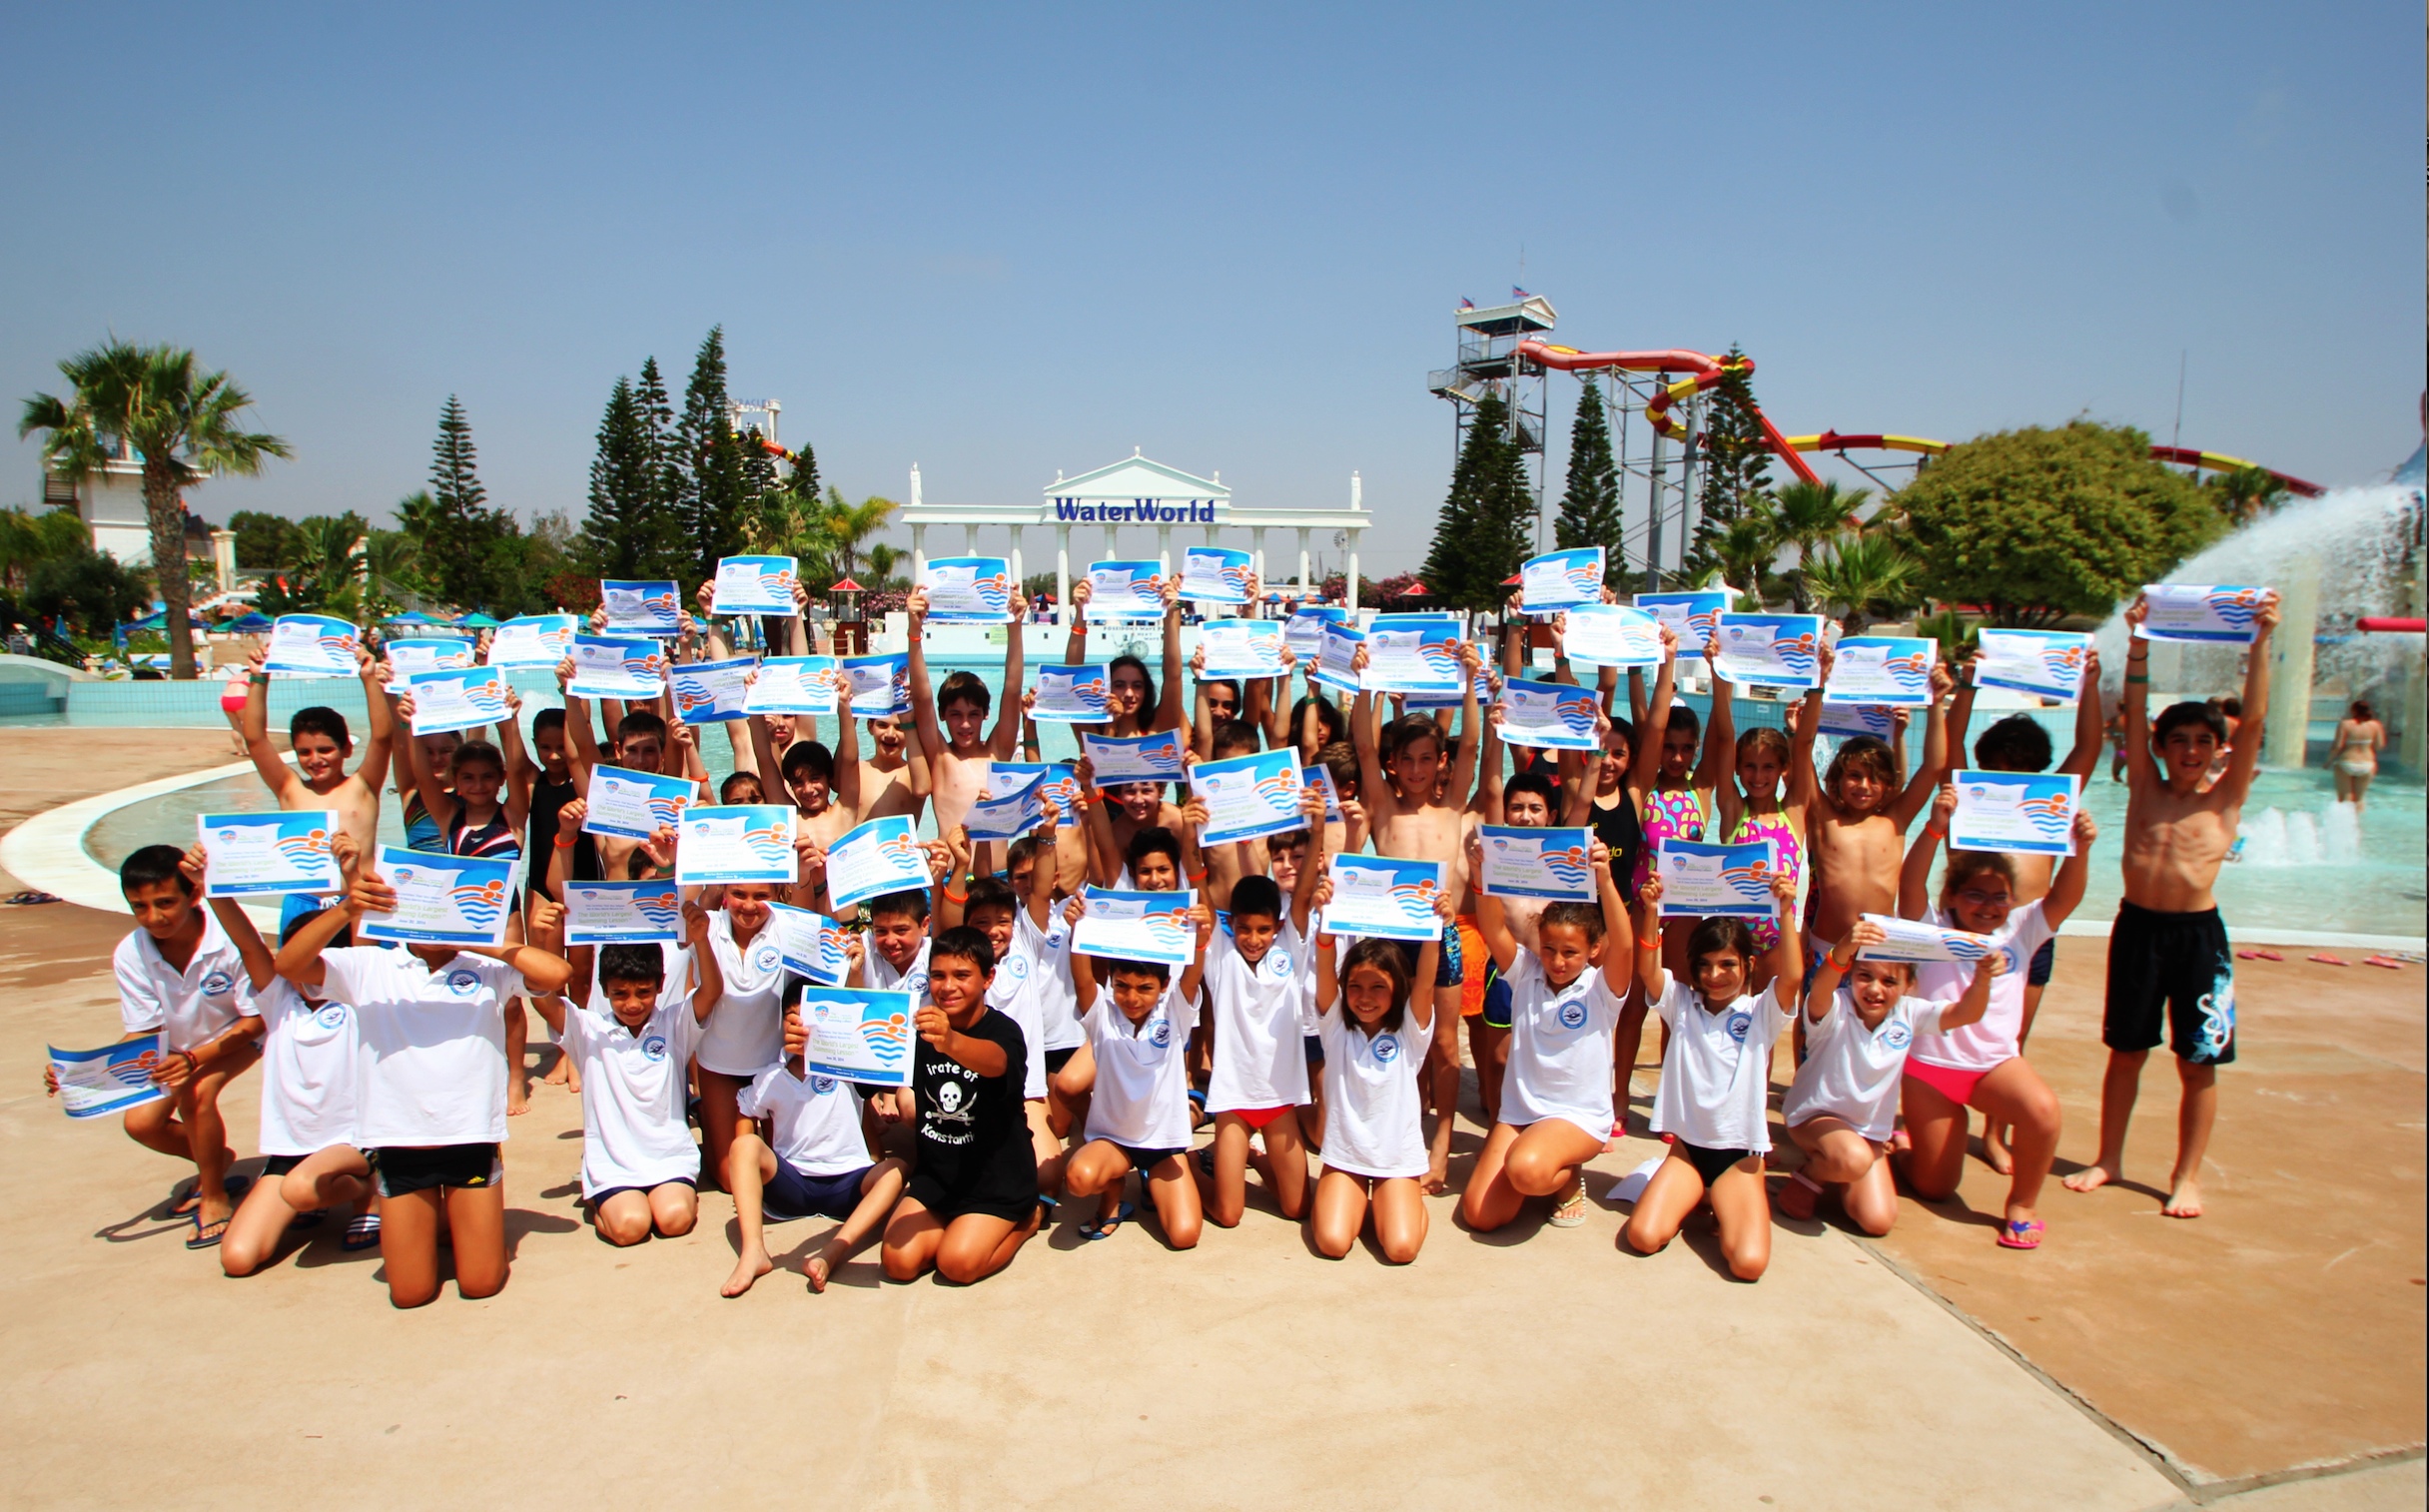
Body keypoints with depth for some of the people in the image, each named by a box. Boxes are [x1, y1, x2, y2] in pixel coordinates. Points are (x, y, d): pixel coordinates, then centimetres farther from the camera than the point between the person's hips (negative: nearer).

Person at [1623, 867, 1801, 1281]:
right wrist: (1651, 913, -28)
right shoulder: (1681, 1005, 2)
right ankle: (1694, 1197, 15)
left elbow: (1792, 976, -22)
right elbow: (1647, 970, -16)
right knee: (1642, 1237, -16)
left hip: (1740, 1153, -2)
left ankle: (1721, 1207, 13)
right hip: (1686, 1146, 2)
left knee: (1749, 1262, -21)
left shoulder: (1760, 1013, -3)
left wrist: (1786, 912, -32)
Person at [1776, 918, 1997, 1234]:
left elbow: (1967, 1013, -19)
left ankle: (1833, 1175, 22)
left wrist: (1982, 977, -42)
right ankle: (1809, 1175, -2)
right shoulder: (1835, 1010, -23)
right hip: (1815, 1116, -5)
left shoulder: (1908, 1014, -7)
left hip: (1869, 1131, 5)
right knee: (1853, 1159, -37)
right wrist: (1843, 952, -69)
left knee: (1878, 1222, -8)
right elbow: (1818, 992, -47)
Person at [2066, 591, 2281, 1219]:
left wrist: (2260, 642, -16)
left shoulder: (2226, 799, 0)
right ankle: (2109, 1160, 25)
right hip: (2137, 926, 2)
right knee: (2125, 1051, 12)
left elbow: (2254, 719, -9)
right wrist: (2139, 643, -14)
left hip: (2197, 933, -1)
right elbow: (2134, 713, -4)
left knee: (2198, 1062, 5)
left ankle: (2187, 1176, 20)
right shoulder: (2145, 788, 5)